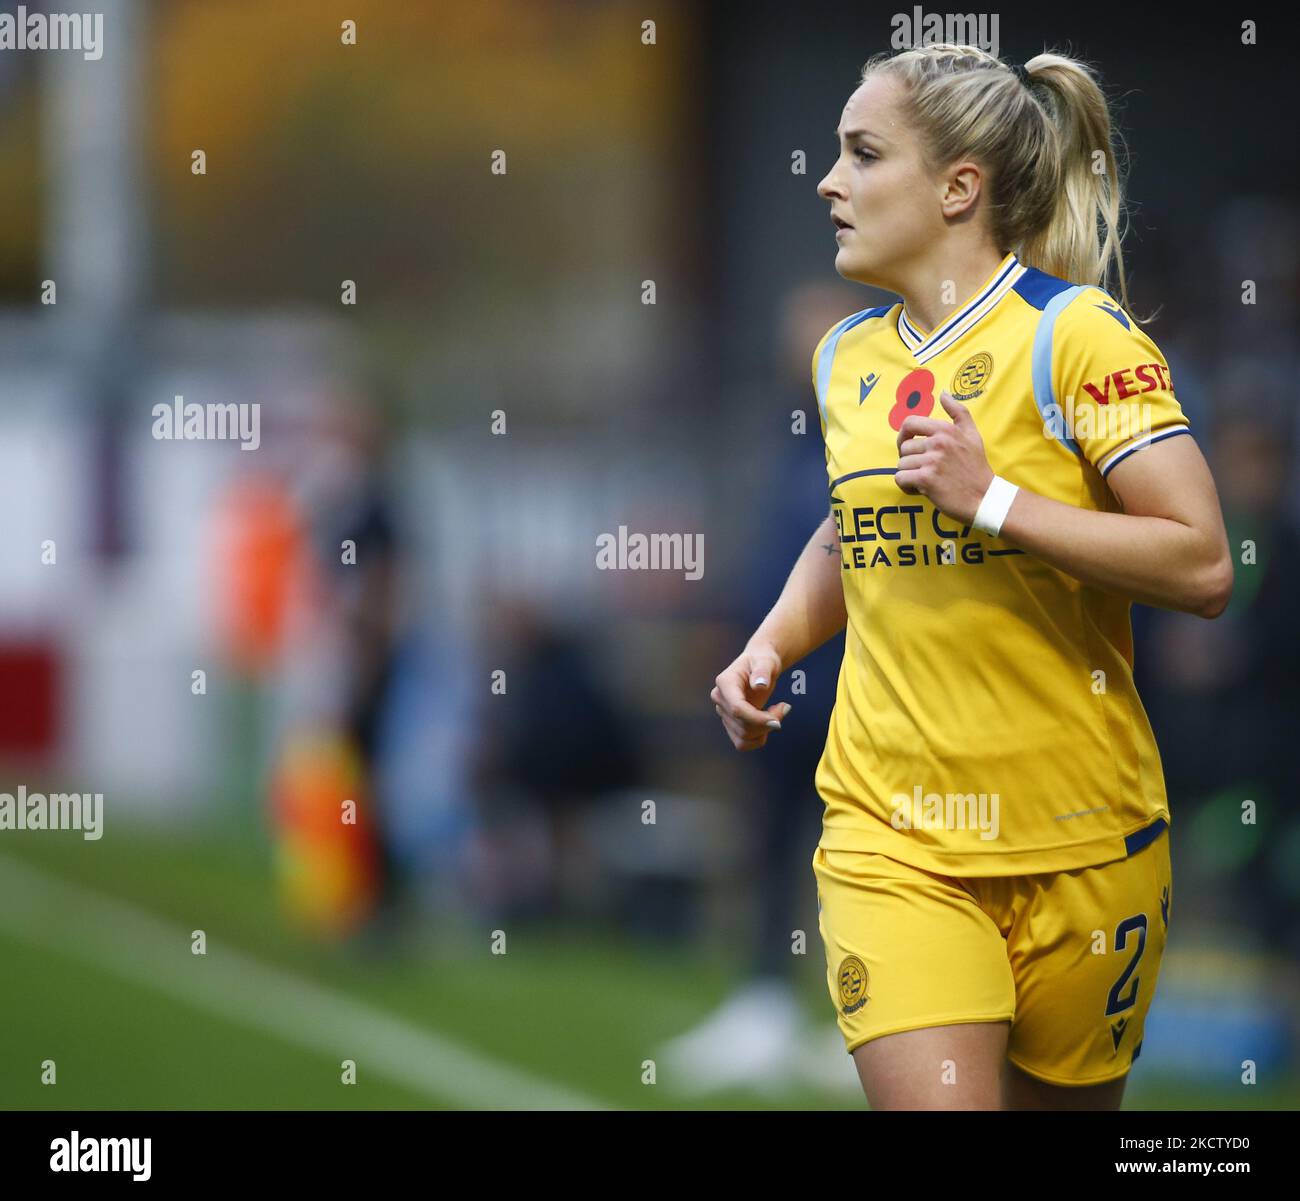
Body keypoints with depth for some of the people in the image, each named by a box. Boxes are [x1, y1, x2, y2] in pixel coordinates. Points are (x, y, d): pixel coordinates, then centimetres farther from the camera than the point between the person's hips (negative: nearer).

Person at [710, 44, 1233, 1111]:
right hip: (891, 837, 3)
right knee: (928, 1100, -14)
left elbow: (1202, 568, -16)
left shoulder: (1074, 333, -9)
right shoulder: (848, 358, 9)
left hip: (1078, 841, -3)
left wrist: (991, 500, -20)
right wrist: (772, 645, 10)